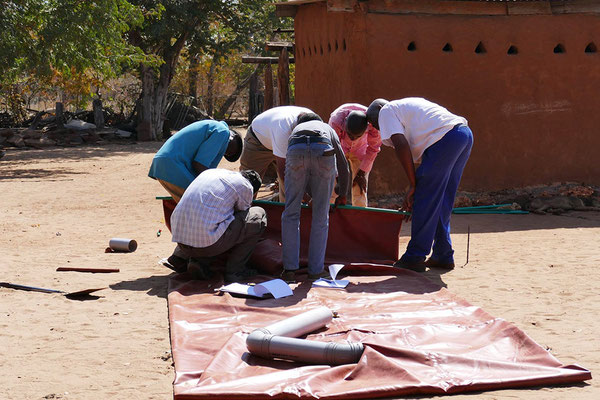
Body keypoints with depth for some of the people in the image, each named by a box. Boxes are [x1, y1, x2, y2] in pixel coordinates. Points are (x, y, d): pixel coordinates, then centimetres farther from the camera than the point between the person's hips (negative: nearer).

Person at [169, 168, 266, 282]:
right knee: (258, 215, 10)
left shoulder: (209, 172, 24)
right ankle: (234, 270, 9)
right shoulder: (246, 187, 4)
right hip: (208, 242, -7)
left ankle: (199, 260, 12)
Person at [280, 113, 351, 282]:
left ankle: (290, 268, 7)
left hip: (296, 152, 0)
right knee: (321, 216, 11)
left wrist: (311, 195, 60)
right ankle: (316, 270, 15)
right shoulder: (328, 129, 42)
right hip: (323, 151, 0)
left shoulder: (296, 130, 44)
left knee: (291, 213, 11)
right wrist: (342, 196, 57)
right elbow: (343, 168, 44)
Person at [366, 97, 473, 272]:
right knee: (442, 202, 17)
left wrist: (413, 185, -2)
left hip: (445, 138, -9)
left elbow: (401, 146, -5)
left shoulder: (386, 111, 11)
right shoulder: (406, 106, 36)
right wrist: (412, 193, 30)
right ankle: (443, 256, 21)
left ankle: (415, 257, 3)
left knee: (426, 202, -1)